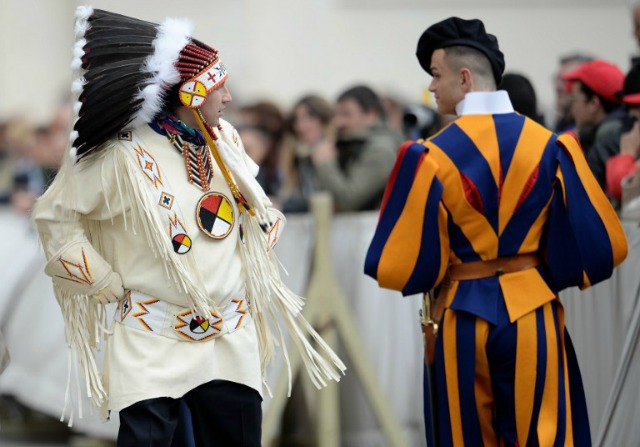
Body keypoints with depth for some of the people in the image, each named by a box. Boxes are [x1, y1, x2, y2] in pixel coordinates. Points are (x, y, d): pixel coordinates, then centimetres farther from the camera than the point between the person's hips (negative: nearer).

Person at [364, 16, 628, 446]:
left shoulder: (431, 156, -10)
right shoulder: (549, 146, -3)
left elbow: (401, 264, -9)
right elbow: (601, 241, -2)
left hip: (463, 319, -1)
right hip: (534, 313, 1)